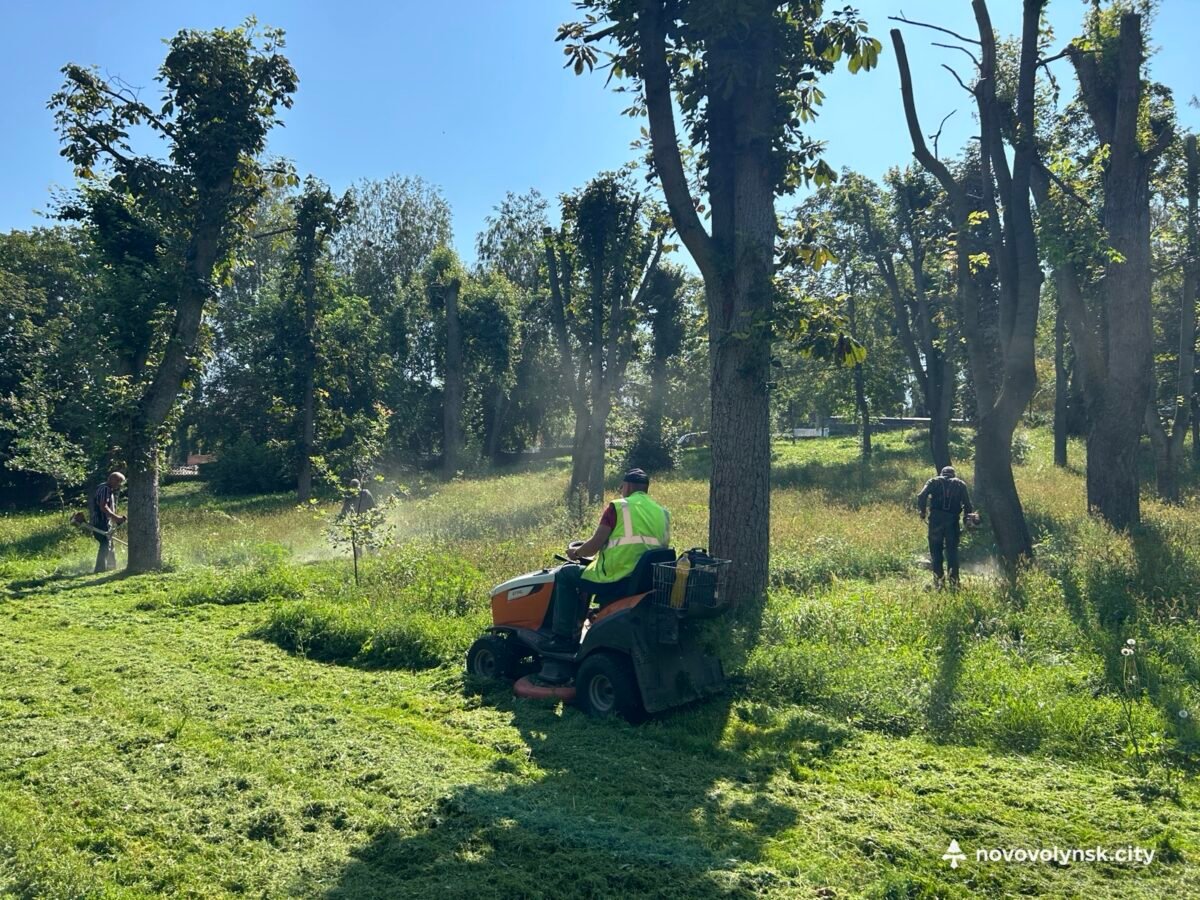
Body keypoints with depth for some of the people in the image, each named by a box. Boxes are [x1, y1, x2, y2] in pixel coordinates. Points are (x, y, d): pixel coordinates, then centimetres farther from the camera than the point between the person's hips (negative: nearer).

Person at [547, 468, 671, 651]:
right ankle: (574, 633, 35)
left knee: (565, 573, 15)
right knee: (585, 574, 31)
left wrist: (575, 551, 13)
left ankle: (563, 638, 11)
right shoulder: (663, 513, 12)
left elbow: (594, 545, -8)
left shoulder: (618, 507, -5)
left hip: (616, 580, -7)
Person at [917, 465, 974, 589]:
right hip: (952, 520, 1)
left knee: (936, 550, 6)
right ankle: (954, 581, 2)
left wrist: (922, 512, 5)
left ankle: (938, 580, 1)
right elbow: (967, 504, 8)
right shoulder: (960, 484, 17)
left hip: (936, 518, -1)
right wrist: (968, 520, 12)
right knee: (952, 551, 7)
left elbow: (922, 496, -3)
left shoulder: (934, 481, 13)